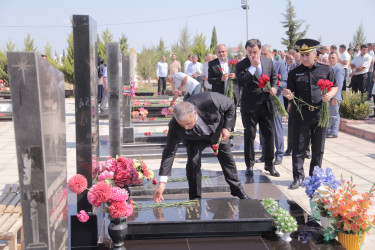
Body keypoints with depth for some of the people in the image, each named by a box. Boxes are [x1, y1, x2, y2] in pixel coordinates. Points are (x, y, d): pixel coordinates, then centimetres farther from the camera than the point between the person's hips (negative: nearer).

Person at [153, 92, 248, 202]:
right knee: (193, 162, -21)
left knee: (227, 159, 14)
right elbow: (169, 151, -32)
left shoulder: (210, 100, -45)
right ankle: (195, 198, -3)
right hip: (195, 139, -1)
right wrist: (162, 182, -36)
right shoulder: (174, 126, -39)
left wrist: (226, 127, -25)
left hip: (218, 132, 1)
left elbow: (231, 105, -23)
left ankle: (237, 189, 37)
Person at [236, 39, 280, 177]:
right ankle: (249, 165, 18)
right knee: (249, 135, 5)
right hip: (250, 106, -3)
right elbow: (241, 82, -19)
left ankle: (269, 164, 21)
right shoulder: (241, 65, -6)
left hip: (266, 104, 4)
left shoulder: (268, 61, 7)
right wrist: (253, 66, -20)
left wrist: (274, 87, -3)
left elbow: (274, 77, 18)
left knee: (269, 134, 8)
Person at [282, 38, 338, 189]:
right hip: (301, 114, -1)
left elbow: (335, 87, 12)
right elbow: (292, 95, 3)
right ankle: (298, 177, 10)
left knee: (318, 148, 10)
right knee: (299, 147, 0)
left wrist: (330, 94, -11)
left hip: (320, 113, 1)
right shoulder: (295, 73, 3)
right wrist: (288, 94, -21)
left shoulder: (325, 70, 4)